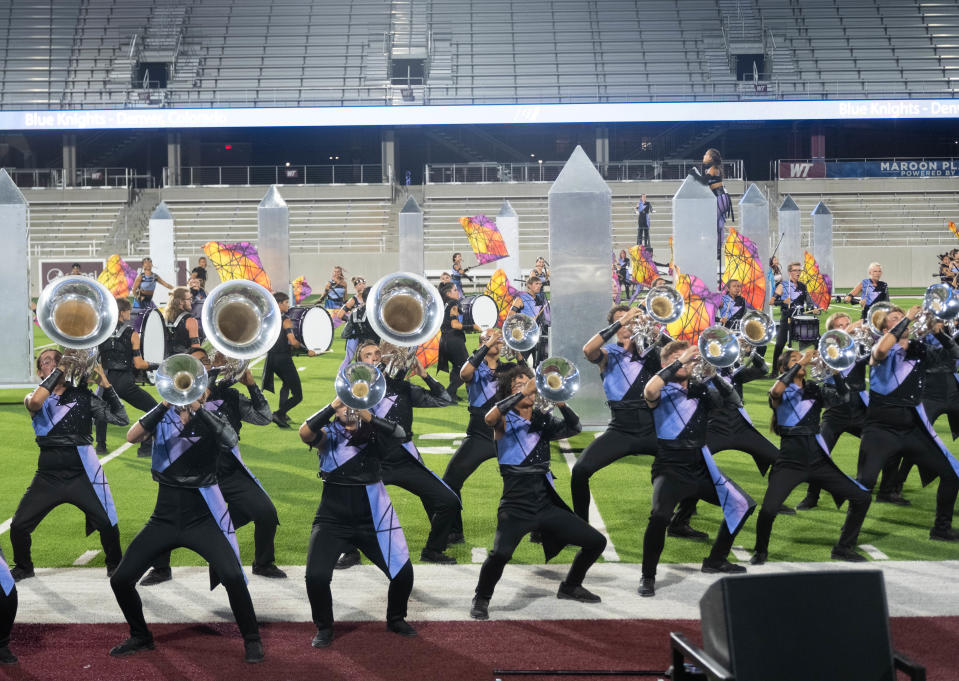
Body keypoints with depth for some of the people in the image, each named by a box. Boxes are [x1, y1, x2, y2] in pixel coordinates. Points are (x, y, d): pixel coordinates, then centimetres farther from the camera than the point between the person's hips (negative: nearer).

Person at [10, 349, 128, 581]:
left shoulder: (83, 396, 7)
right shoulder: (37, 398, 6)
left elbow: (121, 418, -1)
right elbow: (35, 402, -21)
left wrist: (106, 385, -6)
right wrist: (59, 371, -17)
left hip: (83, 475, -1)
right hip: (48, 476, 1)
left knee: (108, 525, -12)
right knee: (18, 526, -3)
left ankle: (115, 566, 14)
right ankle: (23, 567, 24)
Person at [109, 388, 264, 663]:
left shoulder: (212, 419, -1)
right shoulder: (162, 417, 4)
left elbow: (230, 441, -23)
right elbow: (132, 436, -16)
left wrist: (197, 408, -28)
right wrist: (166, 404, -24)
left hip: (202, 519, -3)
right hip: (165, 517, 3)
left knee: (232, 576, -22)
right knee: (121, 579, -1)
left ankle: (252, 640, -2)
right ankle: (140, 637, 24)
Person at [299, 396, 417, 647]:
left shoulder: (373, 432, 1)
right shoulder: (328, 434, -2)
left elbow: (399, 435, -19)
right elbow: (305, 432, -24)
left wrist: (368, 417, -32)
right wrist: (335, 404, -26)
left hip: (373, 519, 1)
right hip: (332, 520, -1)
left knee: (403, 572, -2)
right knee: (316, 576, -16)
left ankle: (396, 619, 26)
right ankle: (324, 628, 10)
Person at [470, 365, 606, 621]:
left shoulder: (543, 422, 13)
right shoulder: (506, 421, 0)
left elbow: (574, 428, -2)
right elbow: (490, 418, -24)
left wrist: (560, 402, -19)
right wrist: (523, 392, -27)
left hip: (546, 505, 5)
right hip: (516, 507, -5)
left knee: (596, 542, 5)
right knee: (500, 552, -30)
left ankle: (570, 587, 30)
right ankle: (481, 599, -3)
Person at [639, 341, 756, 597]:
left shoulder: (701, 390, 11)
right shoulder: (663, 392, -2)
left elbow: (734, 401, 0)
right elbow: (649, 391, -27)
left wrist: (713, 374, -12)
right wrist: (678, 362, -24)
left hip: (701, 468, 6)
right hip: (671, 468, -6)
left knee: (743, 505, 8)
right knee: (660, 515, -30)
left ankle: (715, 560, 26)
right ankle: (648, 576, -12)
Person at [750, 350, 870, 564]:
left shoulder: (815, 390, 13)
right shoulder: (782, 392, 2)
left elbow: (843, 397, -3)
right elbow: (776, 391, -23)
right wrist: (801, 362, -17)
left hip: (818, 460, 4)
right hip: (791, 462, -4)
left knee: (861, 497, -3)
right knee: (768, 509, -21)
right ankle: (760, 551, 7)